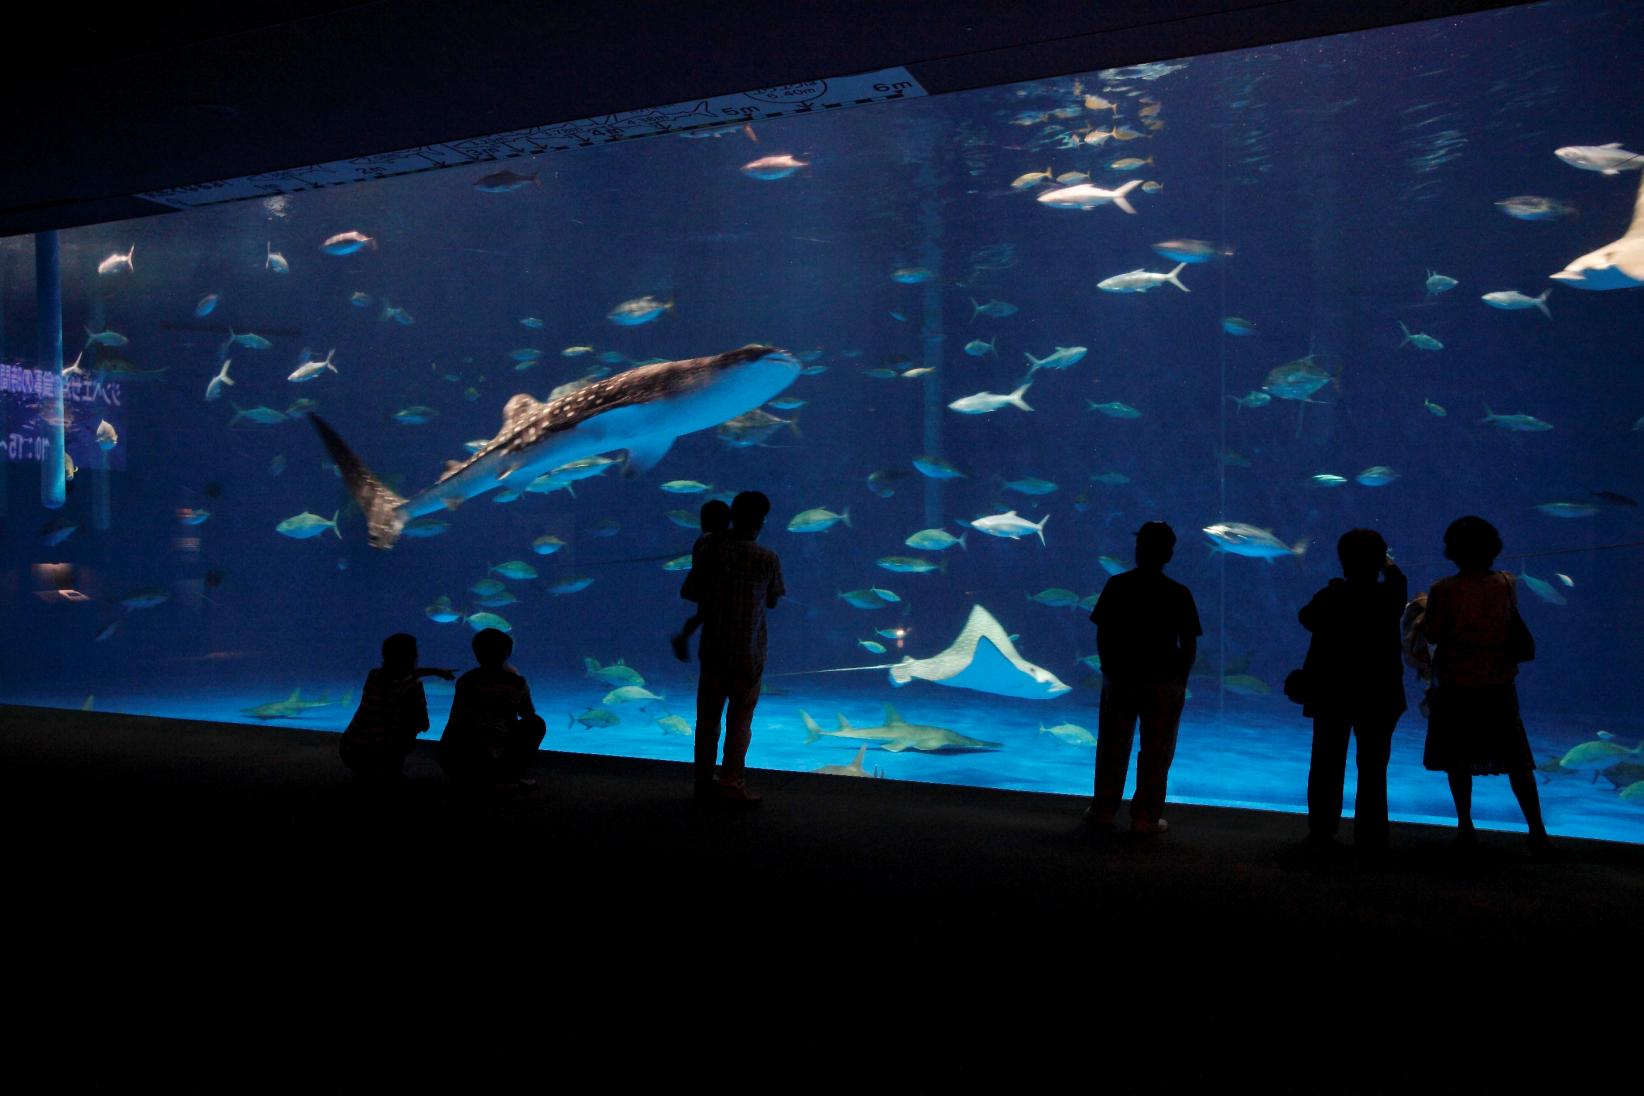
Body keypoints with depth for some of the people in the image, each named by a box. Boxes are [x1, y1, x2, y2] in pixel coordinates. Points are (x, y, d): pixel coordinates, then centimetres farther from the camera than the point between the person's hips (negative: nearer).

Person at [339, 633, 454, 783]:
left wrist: (436, 671, 40)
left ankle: (363, 774, 25)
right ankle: (393, 772, 11)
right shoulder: (411, 684, -8)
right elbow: (424, 725, 1)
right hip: (378, 757, -7)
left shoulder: (374, 675, 9)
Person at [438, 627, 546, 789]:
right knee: (536, 724, 17)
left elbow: (455, 720, 18)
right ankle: (510, 777, 9)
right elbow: (529, 715, 24)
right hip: (490, 762, -4)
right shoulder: (516, 683, 7)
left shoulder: (465, 680, 14)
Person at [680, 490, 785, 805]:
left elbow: (687, 592, 2)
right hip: (748, 652, -2)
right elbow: (773, 601, 5)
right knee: (740, 718, 8)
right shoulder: (767, 559, -8)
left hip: (713, 649, 2)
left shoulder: (712, 549, -3)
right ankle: (732, 782, 4)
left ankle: (704, 784, 15)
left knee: (708, 717, 11)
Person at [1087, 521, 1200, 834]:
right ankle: (1146, 817, 9)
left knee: (1112, 747, 11)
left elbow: (1102, 634, -2)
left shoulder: (1116, 586, -4)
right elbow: (1189, 644, -6)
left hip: (1119, 678, 2)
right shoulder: (1178, 594, -7)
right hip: (1163, 681, -2)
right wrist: (1180, 679, 6)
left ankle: (1103, 811, 18)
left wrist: (1109, 668, 9)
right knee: (1155, 752, 6)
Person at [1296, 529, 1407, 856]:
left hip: (1331, 695, 0)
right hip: (1379, 697, 0)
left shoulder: (1329, 598, -12)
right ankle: (1371, 838, 8)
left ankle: (1321, 834, 10)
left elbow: (1305, 617, 7)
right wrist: (1390, 566, 33)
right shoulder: (1390, 597, -9)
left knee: (1326, 767, 8)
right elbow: (1398, 582, 15)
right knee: (1373, 769, 7)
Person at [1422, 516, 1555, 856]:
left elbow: (1432, 635, -8)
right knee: (1517, 762, 7)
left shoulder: (1444, 590, -12)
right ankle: (1538, 833, 4)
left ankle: (1465, 827, 15)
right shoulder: (1506, 583, -2)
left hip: (1456, 686, -2)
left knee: (1458, 761, 12)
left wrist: (1426, 608, 10)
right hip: (1499, 686, 2)